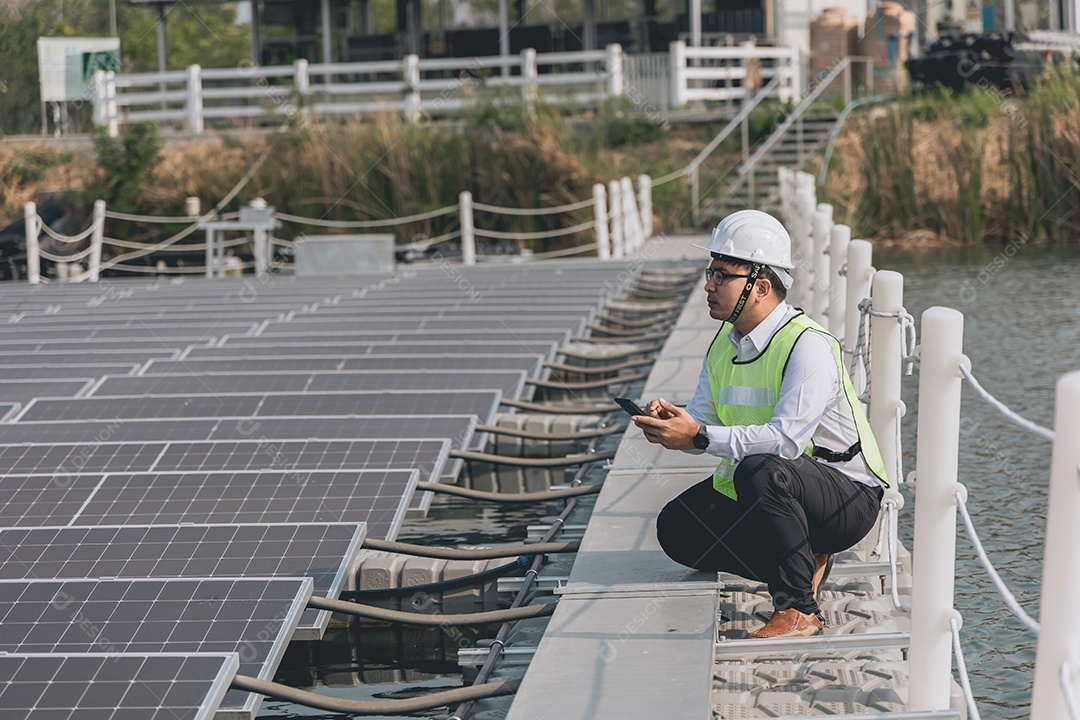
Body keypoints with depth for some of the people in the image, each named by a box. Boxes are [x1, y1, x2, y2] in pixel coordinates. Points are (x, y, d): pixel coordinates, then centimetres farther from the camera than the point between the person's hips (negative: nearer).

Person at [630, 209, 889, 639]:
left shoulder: (807, 345, -22)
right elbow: (702, 420, 6)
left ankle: (799, 609, -22)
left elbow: (786, 437, -34)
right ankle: (805, 566, 4)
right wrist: (671, 420, -18)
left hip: (849, 498, -8)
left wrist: (700, 437, -36)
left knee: (760, 471, -37)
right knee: (676, 528, -6)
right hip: (758, 490, 8)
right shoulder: (723, 345, 5)